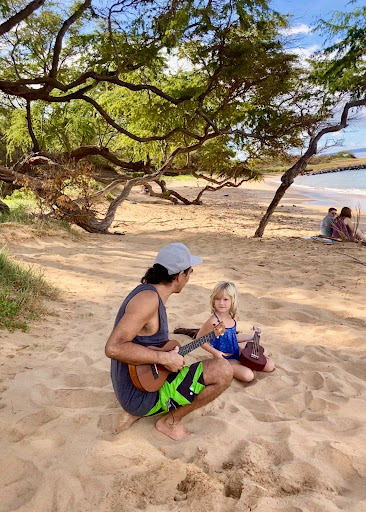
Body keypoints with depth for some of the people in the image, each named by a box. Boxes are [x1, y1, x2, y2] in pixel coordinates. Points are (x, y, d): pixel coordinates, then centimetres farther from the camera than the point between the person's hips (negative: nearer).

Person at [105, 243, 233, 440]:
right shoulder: (149, 299, -24)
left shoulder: (148, 291, 7)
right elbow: (113, 348, -33)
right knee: (223, 372, -17)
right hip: (142, 394, -10)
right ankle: (170, 420, 2)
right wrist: (164, 358, -27)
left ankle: (136, 412, 18)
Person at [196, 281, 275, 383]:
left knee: (270, 366, 3)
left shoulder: (231, 318, -2)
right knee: (248, 376, -30)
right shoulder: (214, 321, -25)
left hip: (236, 351, 7)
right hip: (224, 358, -6)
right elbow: (200, 338, -17)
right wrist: (215, 352, -22)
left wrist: (250, 337, 15)